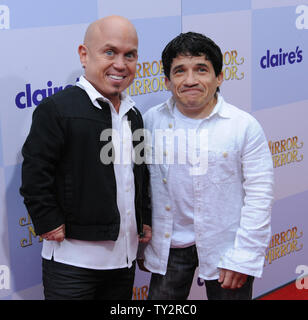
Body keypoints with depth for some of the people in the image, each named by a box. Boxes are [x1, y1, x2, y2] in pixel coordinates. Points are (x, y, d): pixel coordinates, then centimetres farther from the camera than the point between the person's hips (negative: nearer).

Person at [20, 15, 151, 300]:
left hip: (125, 254, 7)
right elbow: (34, 176, -14)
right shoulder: (57, 109, -11)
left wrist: (144, 221, 16)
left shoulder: (133, 115, 12)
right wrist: (51, 225, -14)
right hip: (72, 259, -7)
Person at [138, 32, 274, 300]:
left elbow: (259, 197, -9)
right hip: (169, 245, 2)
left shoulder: (245, 126, -9)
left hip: (224, 245, -2)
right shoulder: (151, 121, -1)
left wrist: (243, 259, -11)